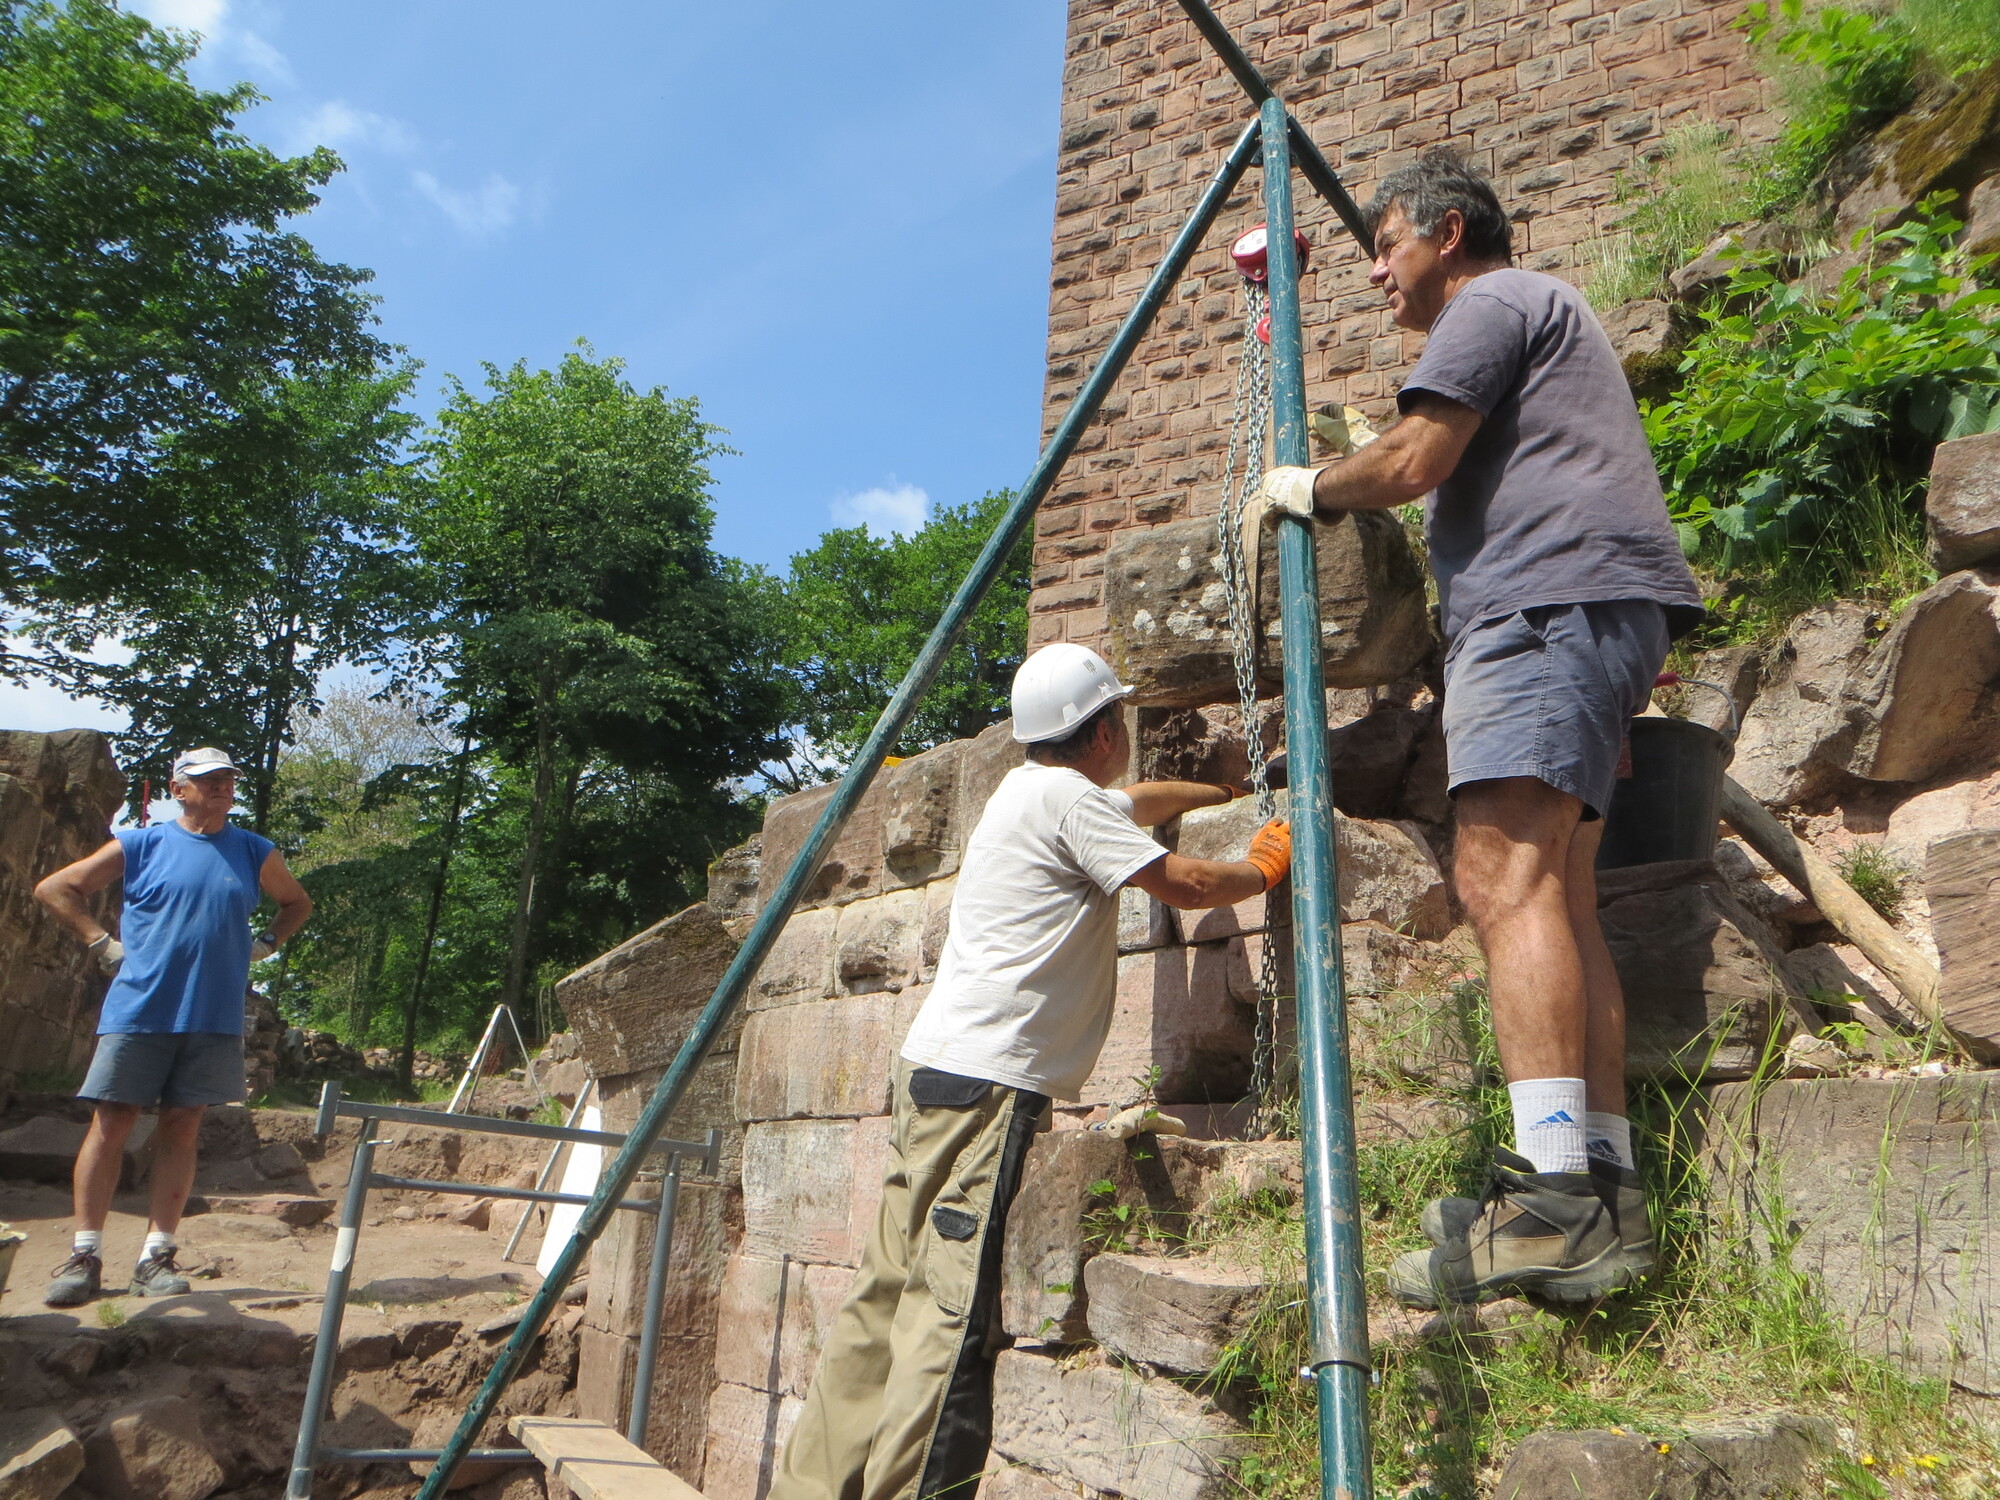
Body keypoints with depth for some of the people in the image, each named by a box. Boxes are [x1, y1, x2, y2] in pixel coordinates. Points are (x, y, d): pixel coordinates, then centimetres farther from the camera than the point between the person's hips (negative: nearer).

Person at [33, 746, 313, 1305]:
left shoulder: (256, 853, 9)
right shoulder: (140, 845, 3)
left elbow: (298, 903, 24)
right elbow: (54, 888, 8)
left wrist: (263, 945, 8)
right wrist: (104, 944, 0)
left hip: (214, 1016, 2)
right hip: (138, 1009, -1)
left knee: (181, 1130, 4)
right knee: (110, 1124, -1)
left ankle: (156, 1257, 10)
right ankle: (85, 1255, 8)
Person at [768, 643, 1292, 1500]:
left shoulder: (1029, 787, 21)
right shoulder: (1067, 797, -6)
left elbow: (1139, 802, 39)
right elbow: (1185, 885, -6)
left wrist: (1226, 793, 50)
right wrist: (1265, 865, 13)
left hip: (938, 1071, 9)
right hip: (987, 1081, -9)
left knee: (889, 1296, 8)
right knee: (953, 1315, -10)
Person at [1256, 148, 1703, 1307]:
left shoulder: (1494, 300, 5)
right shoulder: (1551, 314, 36)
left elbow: (1411, 464, -10)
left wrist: (1309, 489, 9)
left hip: (1551, 600, -10)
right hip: (1586, 611, 10)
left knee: (1506, 872, -22)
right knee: (1556, 890, 1)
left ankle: (1554, 1195, -30)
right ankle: (1608, 1198, -2)